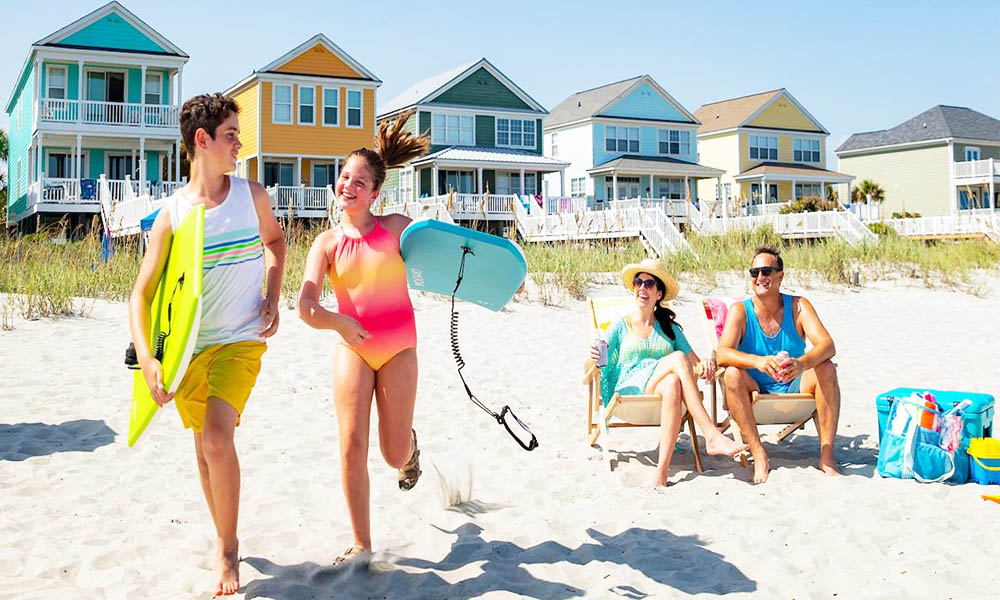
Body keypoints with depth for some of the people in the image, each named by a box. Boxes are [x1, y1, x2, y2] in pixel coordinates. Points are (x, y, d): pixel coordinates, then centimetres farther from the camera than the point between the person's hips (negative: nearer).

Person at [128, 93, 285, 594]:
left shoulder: (252, 195, -2)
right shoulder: (171, 214, -7)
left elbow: (274, 238, 20)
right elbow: (140, 294, -7)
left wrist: (272, 297, 5)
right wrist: (147, 360, -21)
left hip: (240, 340, -1)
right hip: (188, 345, 1)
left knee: (217, 439, -19)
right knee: (204, 449, 12)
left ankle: (228, 551, 0)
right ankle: (226, 543, 33)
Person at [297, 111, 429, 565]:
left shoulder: (397, 227, -3)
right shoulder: (327, 242, -2)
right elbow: (306, 306, -14)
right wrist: (338, 321, -34)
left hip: (399, 349, -1)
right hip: (352, 348, 1)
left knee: (395, 456, 2)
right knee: (352, 446, -8)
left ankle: (410, 442, 43)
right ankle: (361, 545, 7)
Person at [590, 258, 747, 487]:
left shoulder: (670, 328, 21)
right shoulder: (621, 326, 15)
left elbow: (695, 363, 13)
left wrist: (705, 364, -12)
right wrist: (593, 357, -17)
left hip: (663, 388, 2)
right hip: (629, 389, -2)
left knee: (672, 384, -38)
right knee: (678, 358, -30)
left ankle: (662, 471, -45)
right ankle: (712, 437, -38)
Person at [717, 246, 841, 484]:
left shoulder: (798, 306, -5)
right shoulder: (740, 311, -8)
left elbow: (827, 345, -19)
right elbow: (722, 354, -24)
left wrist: (802, 363, -42)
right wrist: (759, 361, -44)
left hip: (795, 388, 1)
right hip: (755, 393, -1)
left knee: (826, 368, -24)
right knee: (732, 374, -29)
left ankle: (826, 455, -23)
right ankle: (759, 455, -28)